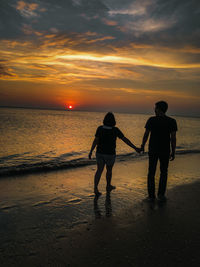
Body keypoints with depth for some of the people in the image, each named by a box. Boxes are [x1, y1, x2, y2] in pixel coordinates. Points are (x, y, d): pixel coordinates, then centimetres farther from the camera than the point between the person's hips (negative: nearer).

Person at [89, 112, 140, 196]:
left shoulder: (100, 128, -7)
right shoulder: (115, 130, -12)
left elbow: (95, 141, -13)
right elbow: (125, 140, -11)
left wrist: (91, 152, -9)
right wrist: (135, 148, -6)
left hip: (100, 153, 2)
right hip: (110, 154, -2)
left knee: (99, 170, 6)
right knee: (109, 170, 19)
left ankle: (95, 188, -9)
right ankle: (108, 186, 35)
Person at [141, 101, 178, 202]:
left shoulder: (151, 120, -7)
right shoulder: (172, 121, -6)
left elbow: (146, 134, -3)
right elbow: (173, 138, -8)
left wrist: (142, 146, 11)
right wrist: (173, 152, 1)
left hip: (153, 150, 0)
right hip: (165, 151, 0)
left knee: (151, 172, 10)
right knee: (163, 172, 16)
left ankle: (151, 195, 12)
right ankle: (161, 194, 15)